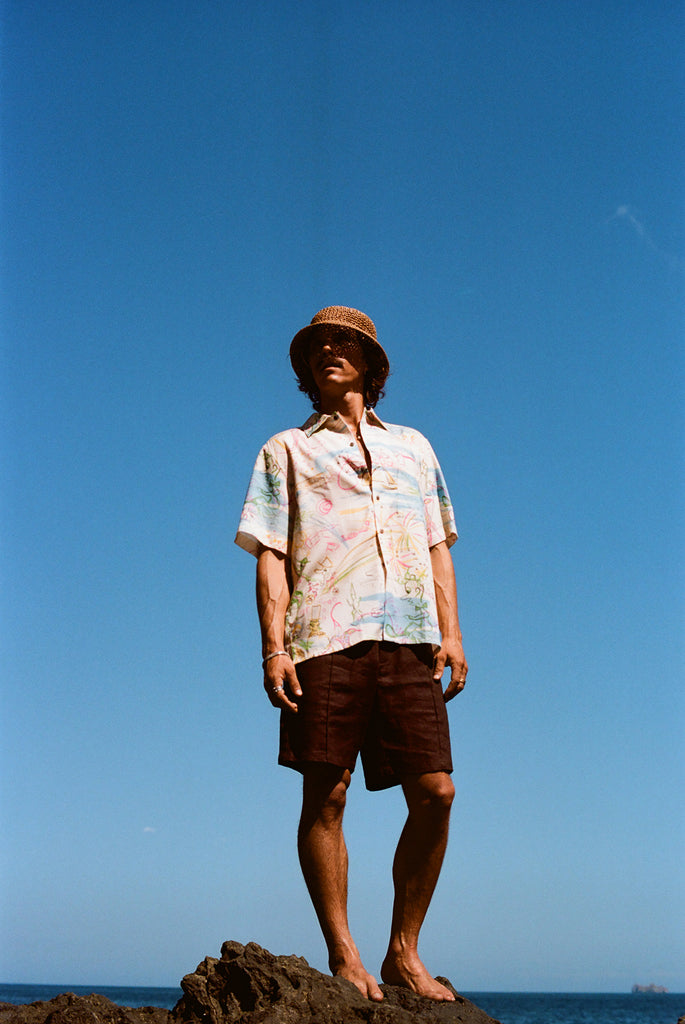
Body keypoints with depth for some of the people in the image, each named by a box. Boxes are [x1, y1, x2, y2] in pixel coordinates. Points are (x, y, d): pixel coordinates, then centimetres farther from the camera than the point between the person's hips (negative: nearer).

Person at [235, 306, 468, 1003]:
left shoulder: (413, 447, 24)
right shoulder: (287, 450, 17)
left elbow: (438, 546, 19)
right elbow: (270, 554, 8)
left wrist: (451, 634, 6)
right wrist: (274, 646, -5)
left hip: (408, 638, 2)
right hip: (325, 638, -2)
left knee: (434, 793, -5)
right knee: (325, 796, -4)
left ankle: (404, 953, 8)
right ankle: (343, 958, 6)